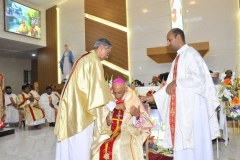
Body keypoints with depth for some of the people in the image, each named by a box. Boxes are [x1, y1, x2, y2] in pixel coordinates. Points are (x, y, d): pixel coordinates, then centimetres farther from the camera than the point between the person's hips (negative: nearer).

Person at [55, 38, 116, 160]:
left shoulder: (84, 58, 18)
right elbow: (99, 86, -16)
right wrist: (112, 105, -8)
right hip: (81, 106, -10)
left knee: (70, 141, 15)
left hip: (73, 103, 10)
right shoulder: (94, 61, -12)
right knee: (81, 142, -2)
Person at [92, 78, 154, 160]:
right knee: (99, 145, -21)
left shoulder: (133, 100, -7)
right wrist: (106, 120, -14)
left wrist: (138, 115, -28)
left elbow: (143, 121, -7)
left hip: (127, 131, -3)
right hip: (111, 130, 3)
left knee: (118, 146, -29)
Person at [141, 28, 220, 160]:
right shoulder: (178, 58, 17)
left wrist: (176, 83, -15)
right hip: (180, 106, 9)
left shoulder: (191, 54, -9)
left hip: (191, 106, -8)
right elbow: (171, 83, 16)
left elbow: (199, 78, -22)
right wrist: (153, 97, 12)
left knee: (194, 140, 1)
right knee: (182, 141, 13)